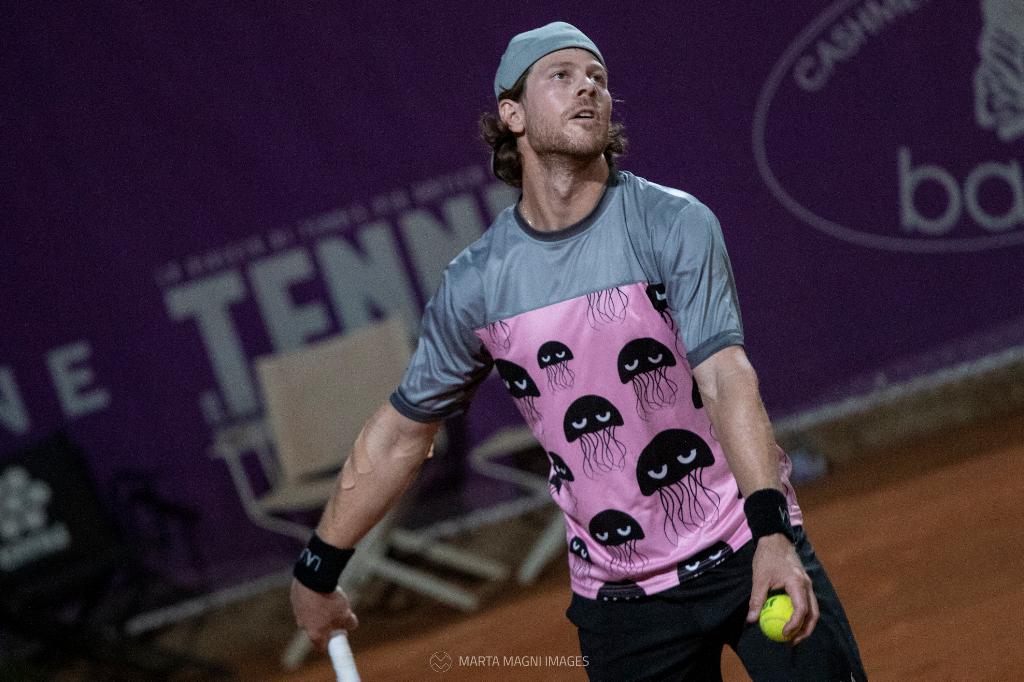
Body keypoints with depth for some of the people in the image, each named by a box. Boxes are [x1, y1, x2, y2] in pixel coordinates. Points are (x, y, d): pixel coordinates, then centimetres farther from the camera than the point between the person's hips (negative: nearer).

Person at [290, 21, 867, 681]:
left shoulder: (674, 224, -7)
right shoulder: (475, 284, 0)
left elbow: (725, 376, -19)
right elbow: (402, 431, 11)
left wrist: (771, 532, -32)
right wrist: (318, 570, 17)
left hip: (748, 554, -2)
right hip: (618, 596, 2)